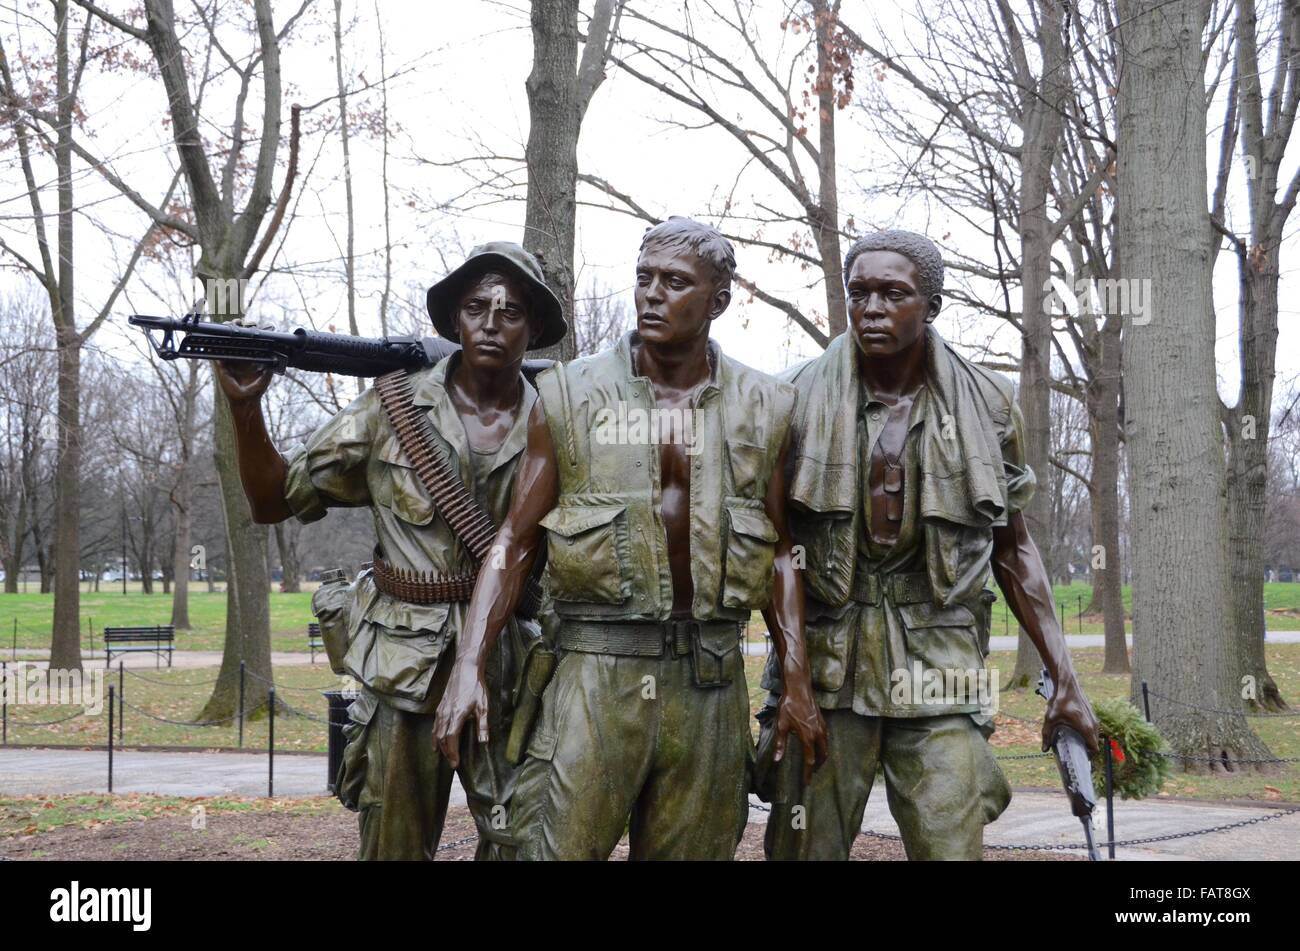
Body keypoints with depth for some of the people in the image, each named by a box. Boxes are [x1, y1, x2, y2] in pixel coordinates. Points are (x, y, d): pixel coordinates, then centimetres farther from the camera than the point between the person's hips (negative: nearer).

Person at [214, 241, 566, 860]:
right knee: (394, 845, 8)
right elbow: (276, 500, 2)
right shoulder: (394, 410, 0)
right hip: (405, 669, 0)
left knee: (520, 843, 2)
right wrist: (245, 407, -11)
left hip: (509, 670, 1)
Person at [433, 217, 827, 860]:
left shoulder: (763, 409, 7)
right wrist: (468, 666, -8)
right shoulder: (569, 396, 2)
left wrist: (797, 684, 5)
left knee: (693, 850, 9)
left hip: (710, 679, 2)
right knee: (557, 845, -8)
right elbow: (514, 543, 2)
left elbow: (779, 552, 12)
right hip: (597, 669, -2)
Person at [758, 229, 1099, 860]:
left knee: (953, 848, -5)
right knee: (804, 848, 3)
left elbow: (1013, 548, 12)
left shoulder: (985, 404, 5)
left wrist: (1064, 679, 7)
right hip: (823, 667, 0)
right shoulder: (798, 397, 1)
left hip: (936, 669, 0)